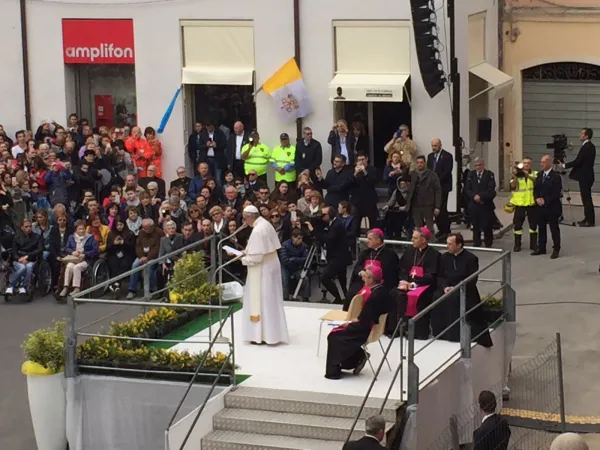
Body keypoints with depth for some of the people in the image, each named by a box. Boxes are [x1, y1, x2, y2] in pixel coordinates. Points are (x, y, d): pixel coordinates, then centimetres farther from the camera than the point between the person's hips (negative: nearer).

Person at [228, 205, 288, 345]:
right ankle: (272, 332, 23)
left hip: (262, 270, -10)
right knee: (269, 300, 16)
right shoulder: (265, 224, 6)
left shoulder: (257, 231, -24)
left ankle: (262, 335, 5)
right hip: (270, 266, 10)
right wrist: (246, 252, 9)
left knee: (260, 301, 0)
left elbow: (256, 257, -25)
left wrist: (241, 258, -10)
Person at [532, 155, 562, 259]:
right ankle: (541, 248, 22)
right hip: (540, 207, 7)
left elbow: (556, 193, -16)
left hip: (552, 207, -7)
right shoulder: (539, 174, 8)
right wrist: (537, 198, -7)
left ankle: (556, 250, 8)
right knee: (541, 228, 13)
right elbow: (535, 188, 11)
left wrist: (545, 200, -17)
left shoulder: (555, 176, -13)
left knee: (554, 229, 1)